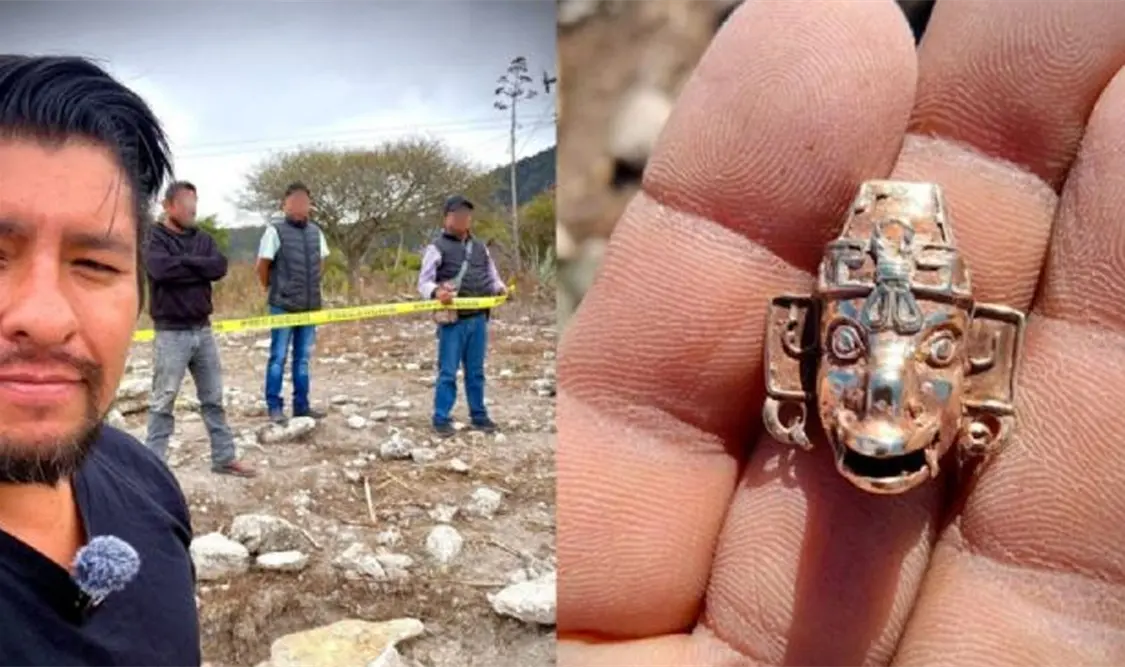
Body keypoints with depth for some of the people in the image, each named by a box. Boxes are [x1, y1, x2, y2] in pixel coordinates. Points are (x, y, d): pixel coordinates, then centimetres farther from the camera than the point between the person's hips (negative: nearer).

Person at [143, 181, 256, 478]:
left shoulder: (202, 238, 10)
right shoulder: (154, 238, -5)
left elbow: (220, 267, -7)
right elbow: (160, 269, -24)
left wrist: (184, 263, -14)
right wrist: (198, 267, -13)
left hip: (203, 329, 5)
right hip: (171, 332, -5)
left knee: (213, 398, 11)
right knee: (164, 402, 2)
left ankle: (224, 458, 19)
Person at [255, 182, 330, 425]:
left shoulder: (316, 232, 7)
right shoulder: (275, 231, -9)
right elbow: (262, 267, -6)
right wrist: (273, 290, 4)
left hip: (310, 306, 5)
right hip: (283, 307, -5)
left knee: (303, 358, 11)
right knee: (278, 358, 1)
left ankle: (301, 405, 19)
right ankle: (274, 407, 9)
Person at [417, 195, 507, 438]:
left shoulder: (480, 247, 16)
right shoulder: (437, 247, -1)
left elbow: (492, 276, 20)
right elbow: (423, 283, -6)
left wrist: (500, 288, -4)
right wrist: (436, 292, -28)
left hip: (479, 319, 5)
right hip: (453, 320, -5)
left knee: (476, 371, 12)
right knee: (448, 372, -1)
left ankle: (479, 415, 21)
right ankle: (441, 419, 7)